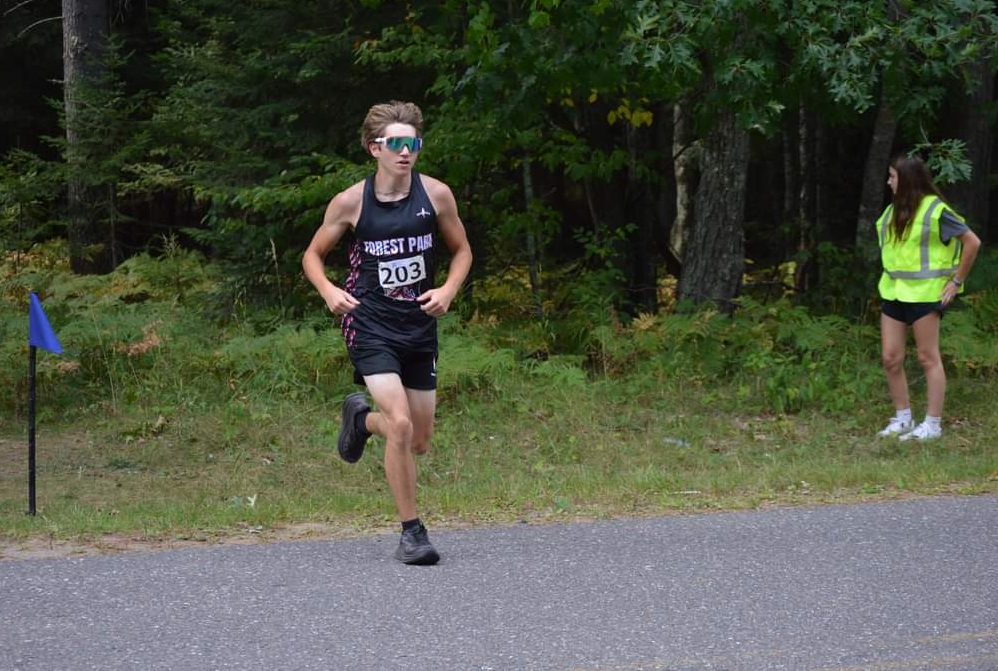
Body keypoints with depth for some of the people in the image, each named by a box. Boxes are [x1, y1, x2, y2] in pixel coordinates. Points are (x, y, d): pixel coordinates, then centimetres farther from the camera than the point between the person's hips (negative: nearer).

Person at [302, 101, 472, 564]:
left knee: (419, 442, 11)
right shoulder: (351, 203, -8)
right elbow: (313, 255, 6)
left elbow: (462, 250, 11)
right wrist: (329, 291, -13)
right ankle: (411, 533, -8)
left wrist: (448, 290, -7)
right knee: (400, 424, -21)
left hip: (420, 326, 4)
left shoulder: (436, 195, -3)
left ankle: (361, 418, 45)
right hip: (370, 326, -4)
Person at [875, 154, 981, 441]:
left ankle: (933, 423, 2)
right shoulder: (894, 211, 10)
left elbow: (972, 242, -10)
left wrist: (957, 281, -8)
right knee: (891, 358, 5)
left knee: (928, 357, -2)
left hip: (925, 293, -7)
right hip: (893, 292, 7)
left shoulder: (935, 210, -12)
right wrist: (890, 275, 15)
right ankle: (902, 418, 17)